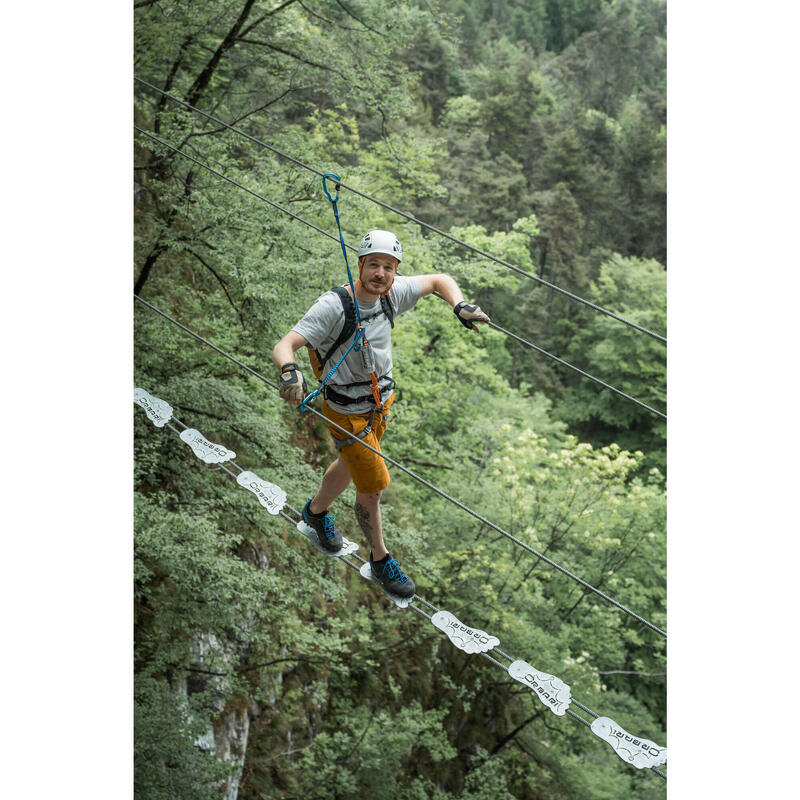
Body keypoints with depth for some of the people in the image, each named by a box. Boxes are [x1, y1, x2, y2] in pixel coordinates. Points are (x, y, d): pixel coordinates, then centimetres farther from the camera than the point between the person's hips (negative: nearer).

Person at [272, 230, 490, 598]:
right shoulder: (333, 306, -29)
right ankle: (379, 558, 28)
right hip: (348, 414, -7)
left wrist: (459, 305, -14)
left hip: (382, 401, 7)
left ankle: (316, 511, 57)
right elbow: (283, 346, -34)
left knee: (351, 466, 28)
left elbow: (439, 280, 6)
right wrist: (289, 370, -57)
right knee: (372, 489, 2)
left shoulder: (393, 292, -11)